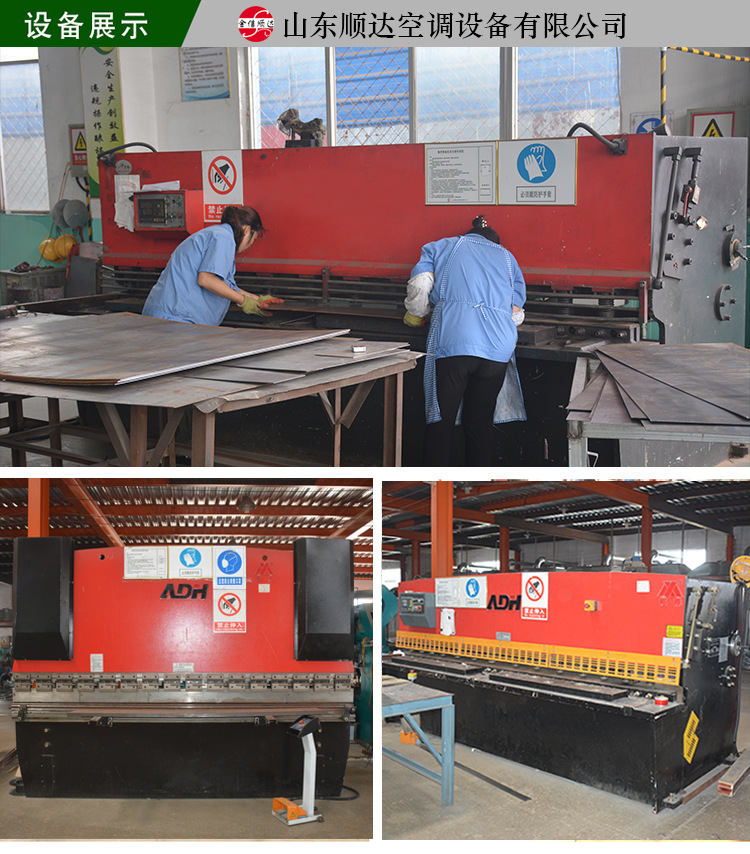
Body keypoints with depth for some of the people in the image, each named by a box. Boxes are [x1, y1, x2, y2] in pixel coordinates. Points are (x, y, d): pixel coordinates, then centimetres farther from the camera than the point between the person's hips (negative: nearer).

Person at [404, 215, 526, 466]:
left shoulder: (443, 246, 20)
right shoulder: (506, 257, 27)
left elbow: (419, 286, 2)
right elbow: (516, 314, 20)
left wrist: (415, 314, 21)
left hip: (452, 343, -3)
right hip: (498, 349, 3)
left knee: (440, 422, 1)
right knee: (480, 424, 10)